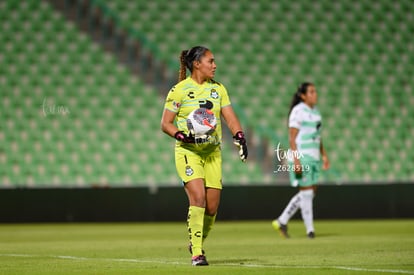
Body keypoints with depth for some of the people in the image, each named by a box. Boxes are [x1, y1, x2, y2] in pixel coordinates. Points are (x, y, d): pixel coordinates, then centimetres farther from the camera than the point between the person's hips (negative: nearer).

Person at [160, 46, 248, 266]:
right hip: (188, 151, -5)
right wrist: (186, 137, -20)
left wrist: (240, 138, -11)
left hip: (212, 152, 5)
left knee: (212, 207, 1)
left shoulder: (218, 88, 9)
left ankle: (197, 243, 27)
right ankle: (196, 254, -14)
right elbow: (166, 124, -5)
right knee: (198, 198, -21)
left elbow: (230, 118, 7)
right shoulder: (179, 90, -6)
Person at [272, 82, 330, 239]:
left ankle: (281, 221, 17)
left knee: (310, 192, 10)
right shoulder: (298, 111, -12)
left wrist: (324, 155, 16)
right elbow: (292, 138, -14)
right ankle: (310, 230, 4)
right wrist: (296, 161, -20)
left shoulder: (315, 110, 14)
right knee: (307, 192, -4)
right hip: (301, 156, -9)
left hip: (312, 157, 9)